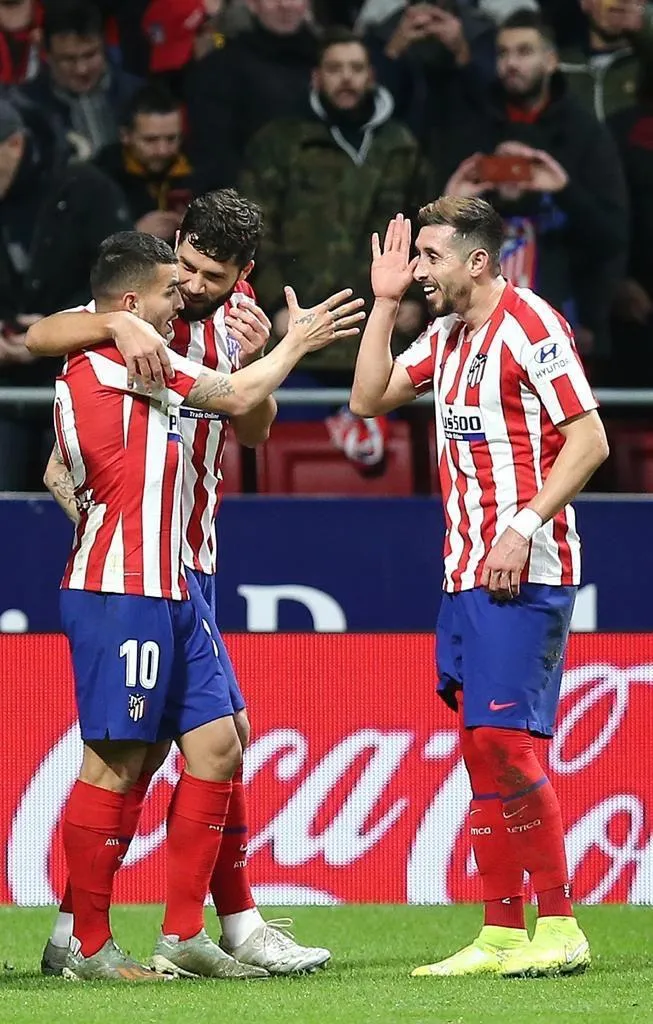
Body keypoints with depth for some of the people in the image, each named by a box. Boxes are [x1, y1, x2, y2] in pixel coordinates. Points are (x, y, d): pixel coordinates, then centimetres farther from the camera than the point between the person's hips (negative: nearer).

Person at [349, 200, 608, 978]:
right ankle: (501, 935, 8)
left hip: (522, 572, -9)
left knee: (504, 738, -14)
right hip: (464, 569, 9)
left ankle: (559, 929, -9)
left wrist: (524, 526, -21)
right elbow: (369, 399, 19)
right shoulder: (446, 336, 15)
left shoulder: (528, 324, -11)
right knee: (480, 748, 6)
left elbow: (589, 440, -15)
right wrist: (384, 302, 12)